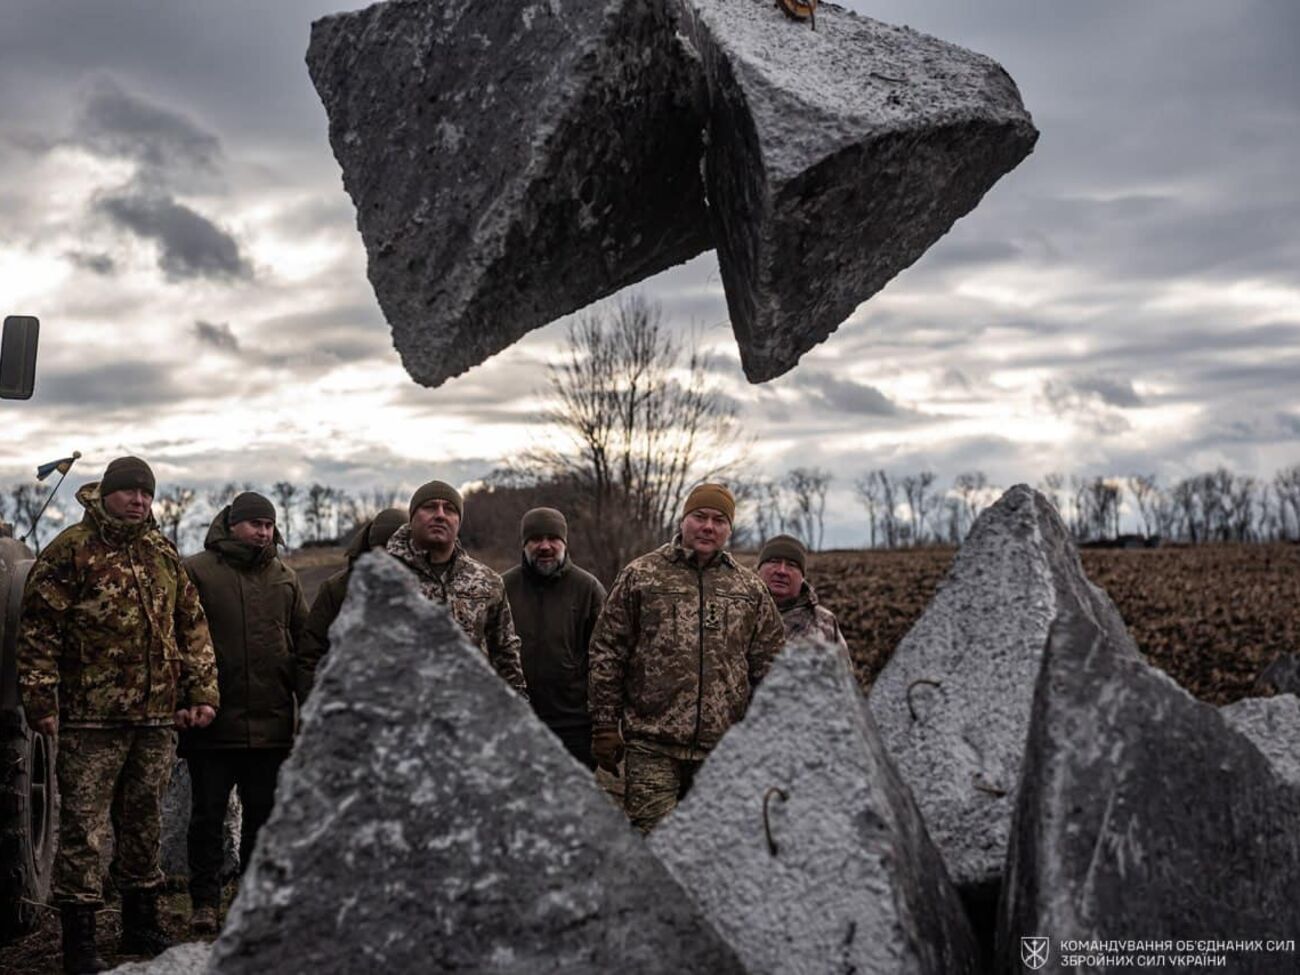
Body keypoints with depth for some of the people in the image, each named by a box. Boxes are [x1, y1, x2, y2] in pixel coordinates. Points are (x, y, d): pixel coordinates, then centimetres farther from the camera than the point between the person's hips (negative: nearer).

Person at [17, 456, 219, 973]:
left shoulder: (163, 553, 13)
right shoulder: (70, 551, -4)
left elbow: (192, 626, 16)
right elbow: (38, 630, -7)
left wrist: (202, 692, 9)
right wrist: (41, 701, -12)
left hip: (158, 718, 6)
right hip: (91, 719, -5)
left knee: (145, 824, 14)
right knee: (84, 828, -2)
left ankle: (141, 927, 27)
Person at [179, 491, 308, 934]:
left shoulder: (285, 578, 12)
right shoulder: (196, 572, -2)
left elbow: (304, 643, 17)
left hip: (271, 724, 4)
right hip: (213, 721, -4)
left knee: (264, 815, 10)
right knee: (208, 815, 4)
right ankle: (205, 901, 14)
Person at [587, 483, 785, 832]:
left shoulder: (750, 588, 12)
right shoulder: (640, 576, 4)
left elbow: (770, 666, 14)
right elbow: (607, 654, 3)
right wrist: (604, 727, -1)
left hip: (724, 750, 3)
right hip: (652, 748, -3)